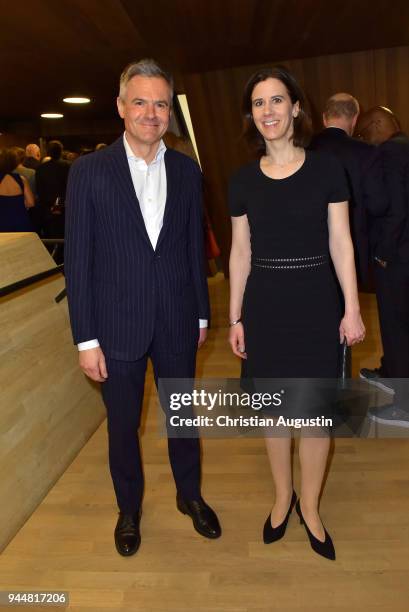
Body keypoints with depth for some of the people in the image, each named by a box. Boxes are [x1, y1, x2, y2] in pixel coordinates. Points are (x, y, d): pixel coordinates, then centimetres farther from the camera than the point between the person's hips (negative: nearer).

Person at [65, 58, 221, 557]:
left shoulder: (187, 170, 2)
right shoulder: (89, 170, -6)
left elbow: (195, 247, 7)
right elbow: (78, 260, -8)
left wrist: (201, 313, 9)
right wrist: (86, 339, -9)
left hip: (177, 322, 2)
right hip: (118, 325, -2)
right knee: (123, 426, 14)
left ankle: (189, 494, 43)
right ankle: (129, 509, 40)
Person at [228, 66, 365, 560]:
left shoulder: (325, 168, -2)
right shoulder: (244, 180, 3)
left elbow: (340, 244, -1)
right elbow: (240, 253, 5)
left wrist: (352, 309, -5)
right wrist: (235, 318, 4)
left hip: (315, 301, -1)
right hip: (264, 304, 2)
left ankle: (309, 505, 29)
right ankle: (282, 496, 35)